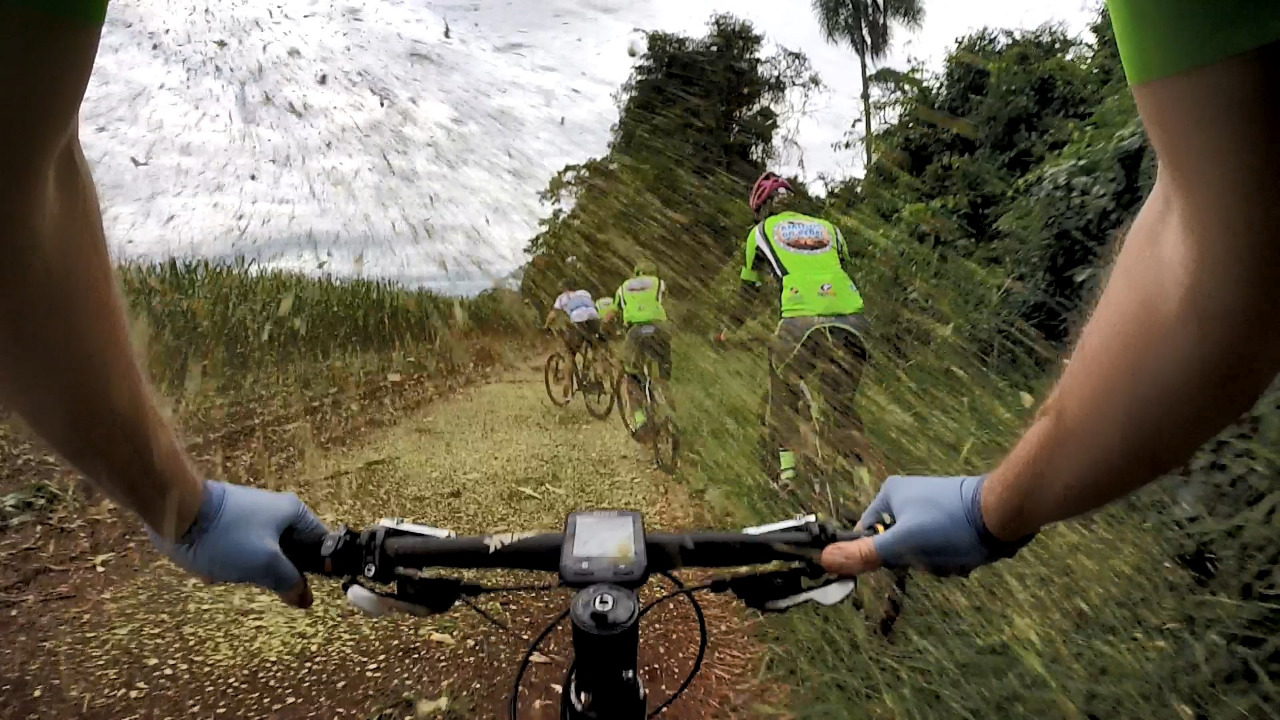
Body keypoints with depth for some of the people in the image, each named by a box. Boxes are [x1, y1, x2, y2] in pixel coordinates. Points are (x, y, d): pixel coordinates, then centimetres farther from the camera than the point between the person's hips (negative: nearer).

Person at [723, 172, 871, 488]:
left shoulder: (761, 231, 19)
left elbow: (748, 289, 24)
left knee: (783, 394, 22)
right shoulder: (828, 228, 27)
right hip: (851, 321, 3)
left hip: (801, 323, -3)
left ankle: (787, 467, 15)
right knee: (843, 404, 18)